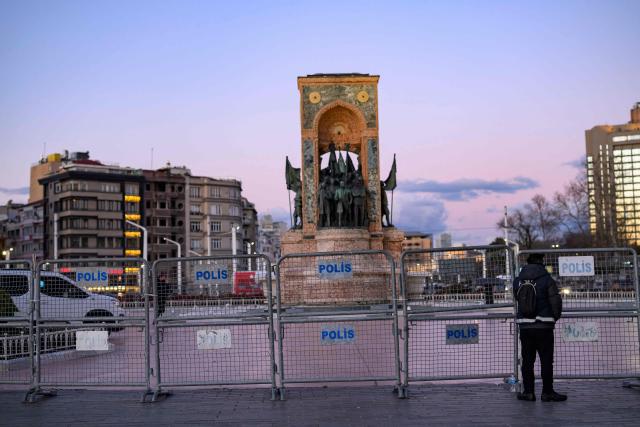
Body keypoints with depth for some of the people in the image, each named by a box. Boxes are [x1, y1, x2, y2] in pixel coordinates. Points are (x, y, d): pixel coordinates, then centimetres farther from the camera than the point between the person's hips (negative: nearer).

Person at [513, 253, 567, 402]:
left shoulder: (518, 281, 3)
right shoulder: (547, 280, -9)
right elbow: (556, 302, -7)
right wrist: (555, 317, 10)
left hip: (524, 326, 4)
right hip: (544, 326, -3)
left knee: (527, 360, 11)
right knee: (546, 360, 4)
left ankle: (528, 392, 13)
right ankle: (547, 392, 7)